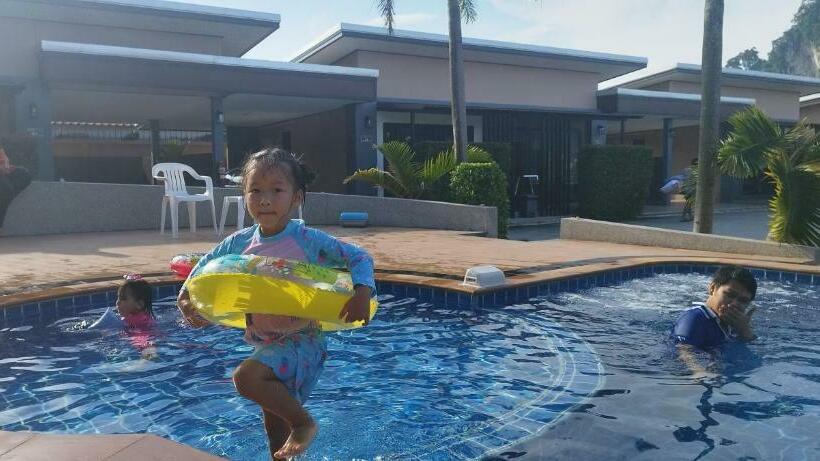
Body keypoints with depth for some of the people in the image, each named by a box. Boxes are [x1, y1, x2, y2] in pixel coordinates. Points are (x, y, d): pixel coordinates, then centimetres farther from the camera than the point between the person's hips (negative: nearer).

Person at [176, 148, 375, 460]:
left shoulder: (308, 240, -18)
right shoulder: (240, 242, -4)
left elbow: (359, 258, -15)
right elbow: (206, 265, 14)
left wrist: (362, 293, -31)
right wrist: (186, 296, 1)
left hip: (301, 340, -6)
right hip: (262, 343, 6)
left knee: (245, 377, -29)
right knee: (274, 422, 18)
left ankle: (304, 423, -7)